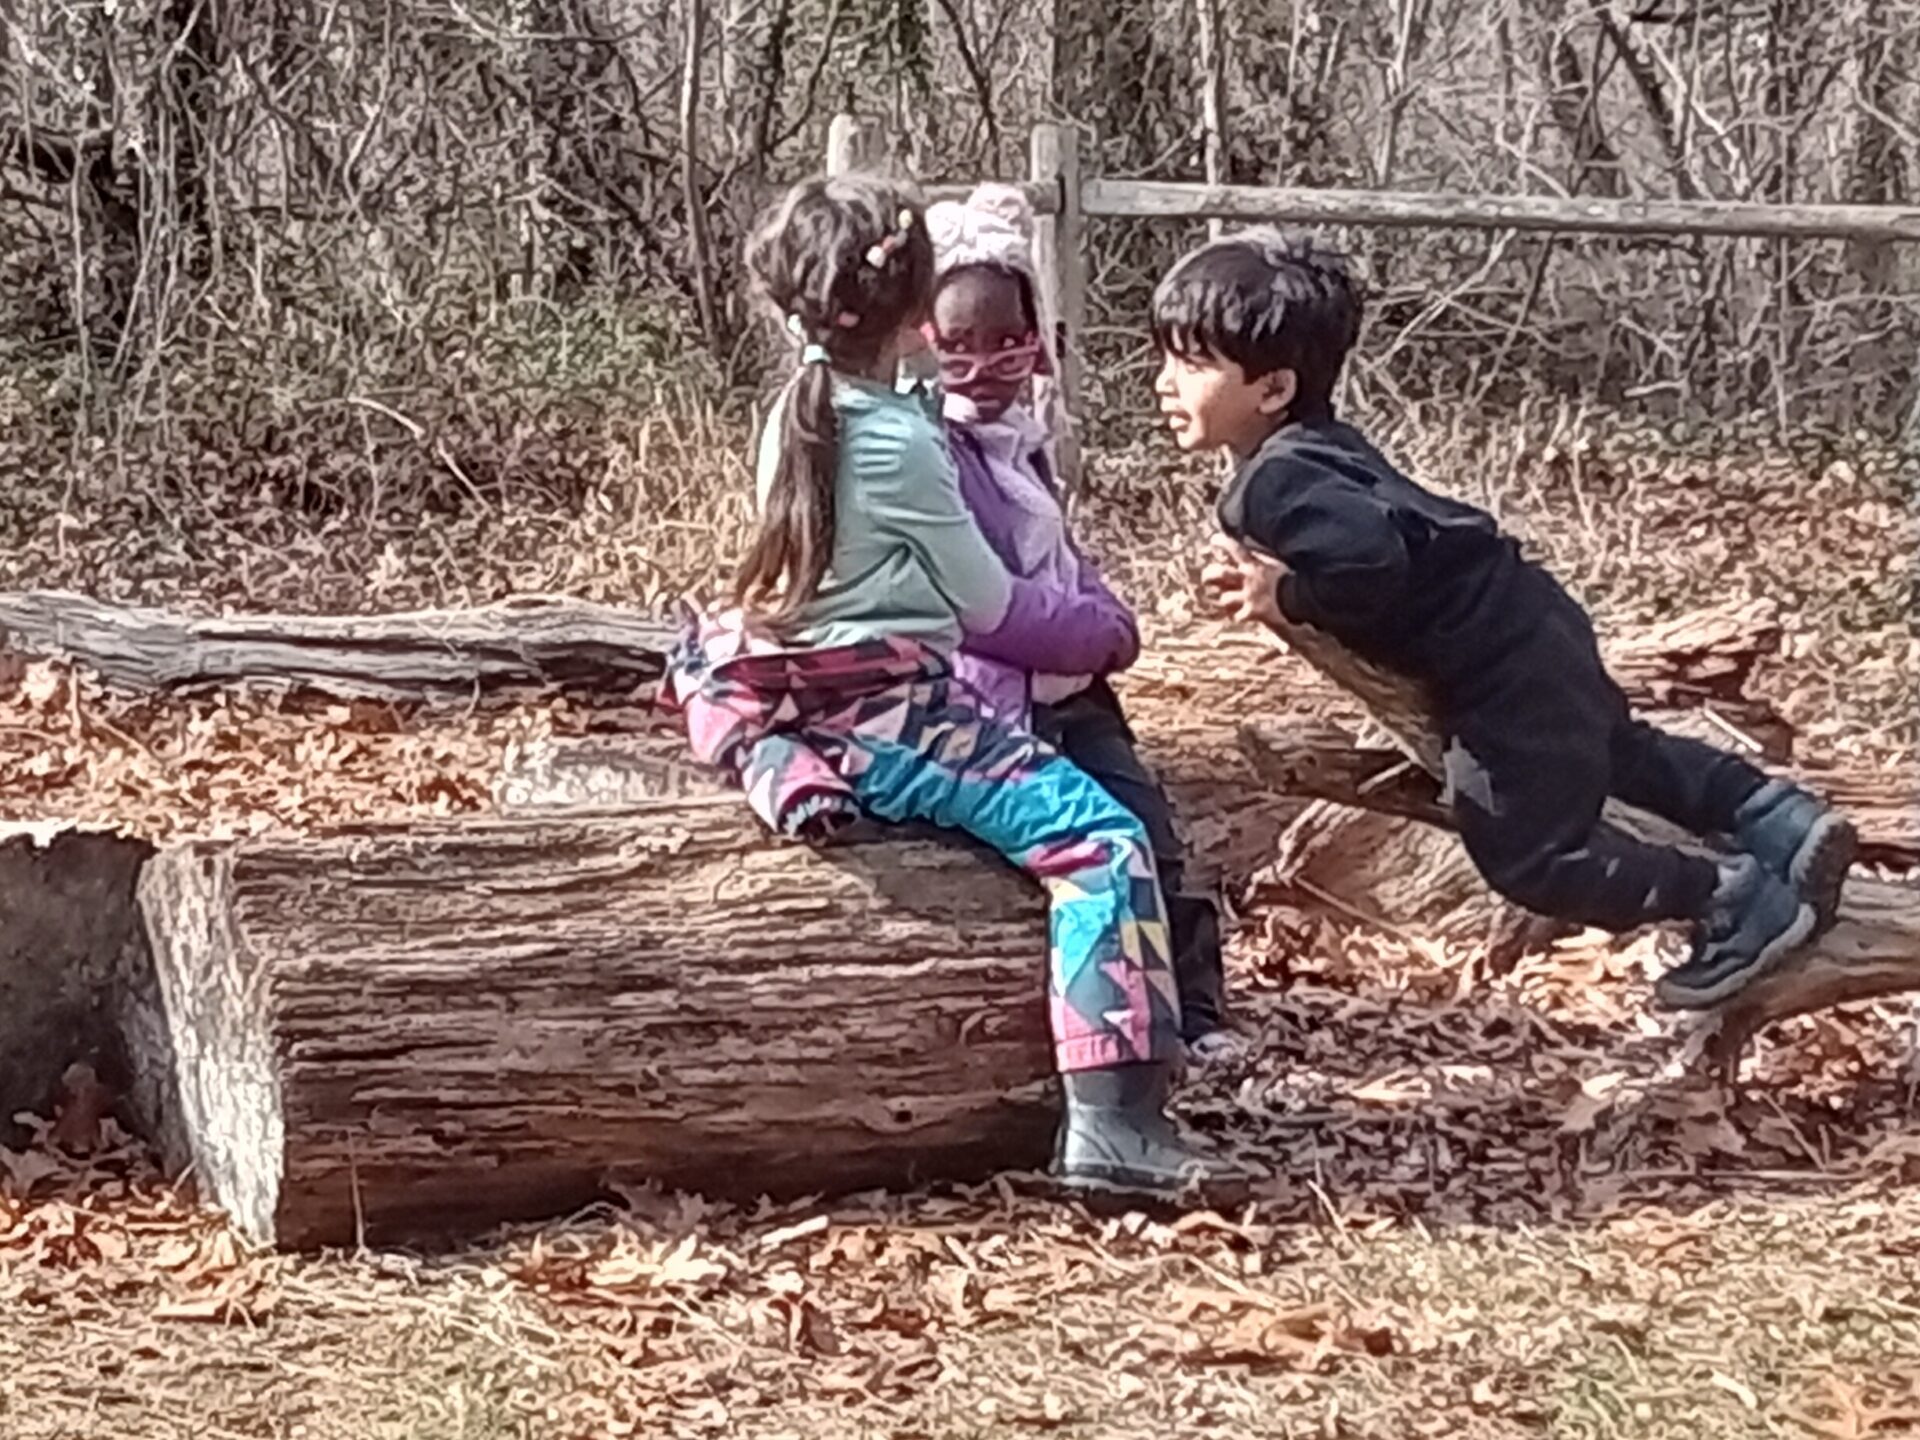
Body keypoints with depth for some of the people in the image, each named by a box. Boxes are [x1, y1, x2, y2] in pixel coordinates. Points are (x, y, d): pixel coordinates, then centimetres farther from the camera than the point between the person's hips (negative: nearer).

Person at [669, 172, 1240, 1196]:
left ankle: (782, 768, 9)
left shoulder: (796, 412, 11)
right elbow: (990, 608, -3)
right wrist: (1102, 636, 13)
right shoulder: (900, 440, -12)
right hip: (891, 717, -8)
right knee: (1098, 836, -12)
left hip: (797, 705, 8)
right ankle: (1110, 1122, -23)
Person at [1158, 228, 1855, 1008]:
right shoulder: (1315, 447, 7)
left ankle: (1742, 902, 6)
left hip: (1501, 670, -10)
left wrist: (1290, 599, -22)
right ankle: (1785, 824, 32)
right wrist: (1279, 576, 7)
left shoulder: (1276, 482, -23)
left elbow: (1370, 557, -39)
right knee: (1614, 752, 31)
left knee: (1532, 853, 0)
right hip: (1526, 624, 10)